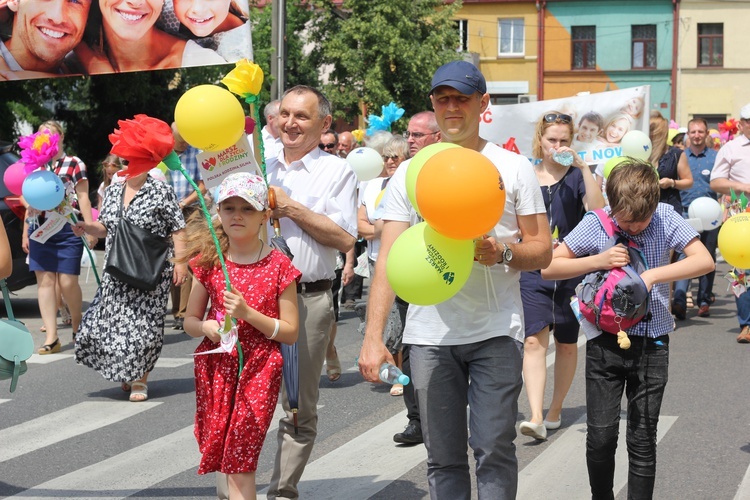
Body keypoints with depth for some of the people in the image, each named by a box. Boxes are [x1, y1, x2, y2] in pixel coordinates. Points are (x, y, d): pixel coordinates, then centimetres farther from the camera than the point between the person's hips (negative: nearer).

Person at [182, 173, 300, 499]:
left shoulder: (278, 265, -5)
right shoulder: (209, 263, 4)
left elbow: (290, 332, -5)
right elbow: (190, 320, 11)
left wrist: (248, 313, -17)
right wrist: (206, 327, -11)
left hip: (258, 369, -3)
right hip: (216, 366, 3)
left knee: (240, 461, -7)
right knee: (218, 448, 3)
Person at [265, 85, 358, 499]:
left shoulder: (337, 172, 2)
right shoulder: (260, 169, 15)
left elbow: (345, 239, -8)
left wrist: (291, 208, -10)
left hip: (308, 299, -3)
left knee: (299, 409, 6)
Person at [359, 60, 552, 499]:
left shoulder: (514, 167, 6)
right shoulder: (410, 174, 8)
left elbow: (542, 249, 6)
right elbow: (389, 259, 2)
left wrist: (503, 252, -17)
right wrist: (373, 337, -7)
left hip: (496, 331, -1)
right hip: (430, 333, 2)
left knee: (494, 449, -6)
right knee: (444, 457, 6)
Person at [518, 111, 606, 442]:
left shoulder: (577, 176, 0)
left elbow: (598, 211, -18)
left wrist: (583, 167, -21)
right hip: (533, 271, 1)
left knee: (566, 345, 9)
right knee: (534, 341, -13)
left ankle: (555, 410, 25)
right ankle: (536, 418, -19)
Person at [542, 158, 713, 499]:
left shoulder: (666, 218, -4)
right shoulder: (596, 224, -7)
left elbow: (704, 260, -12)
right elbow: (548, 268, -5)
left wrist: (652, 275, -22)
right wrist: (599, 261, -17)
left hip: (652, 341, 1)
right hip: (605, 340, -1)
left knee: (643, 439, 5)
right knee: (601, 436, -3)